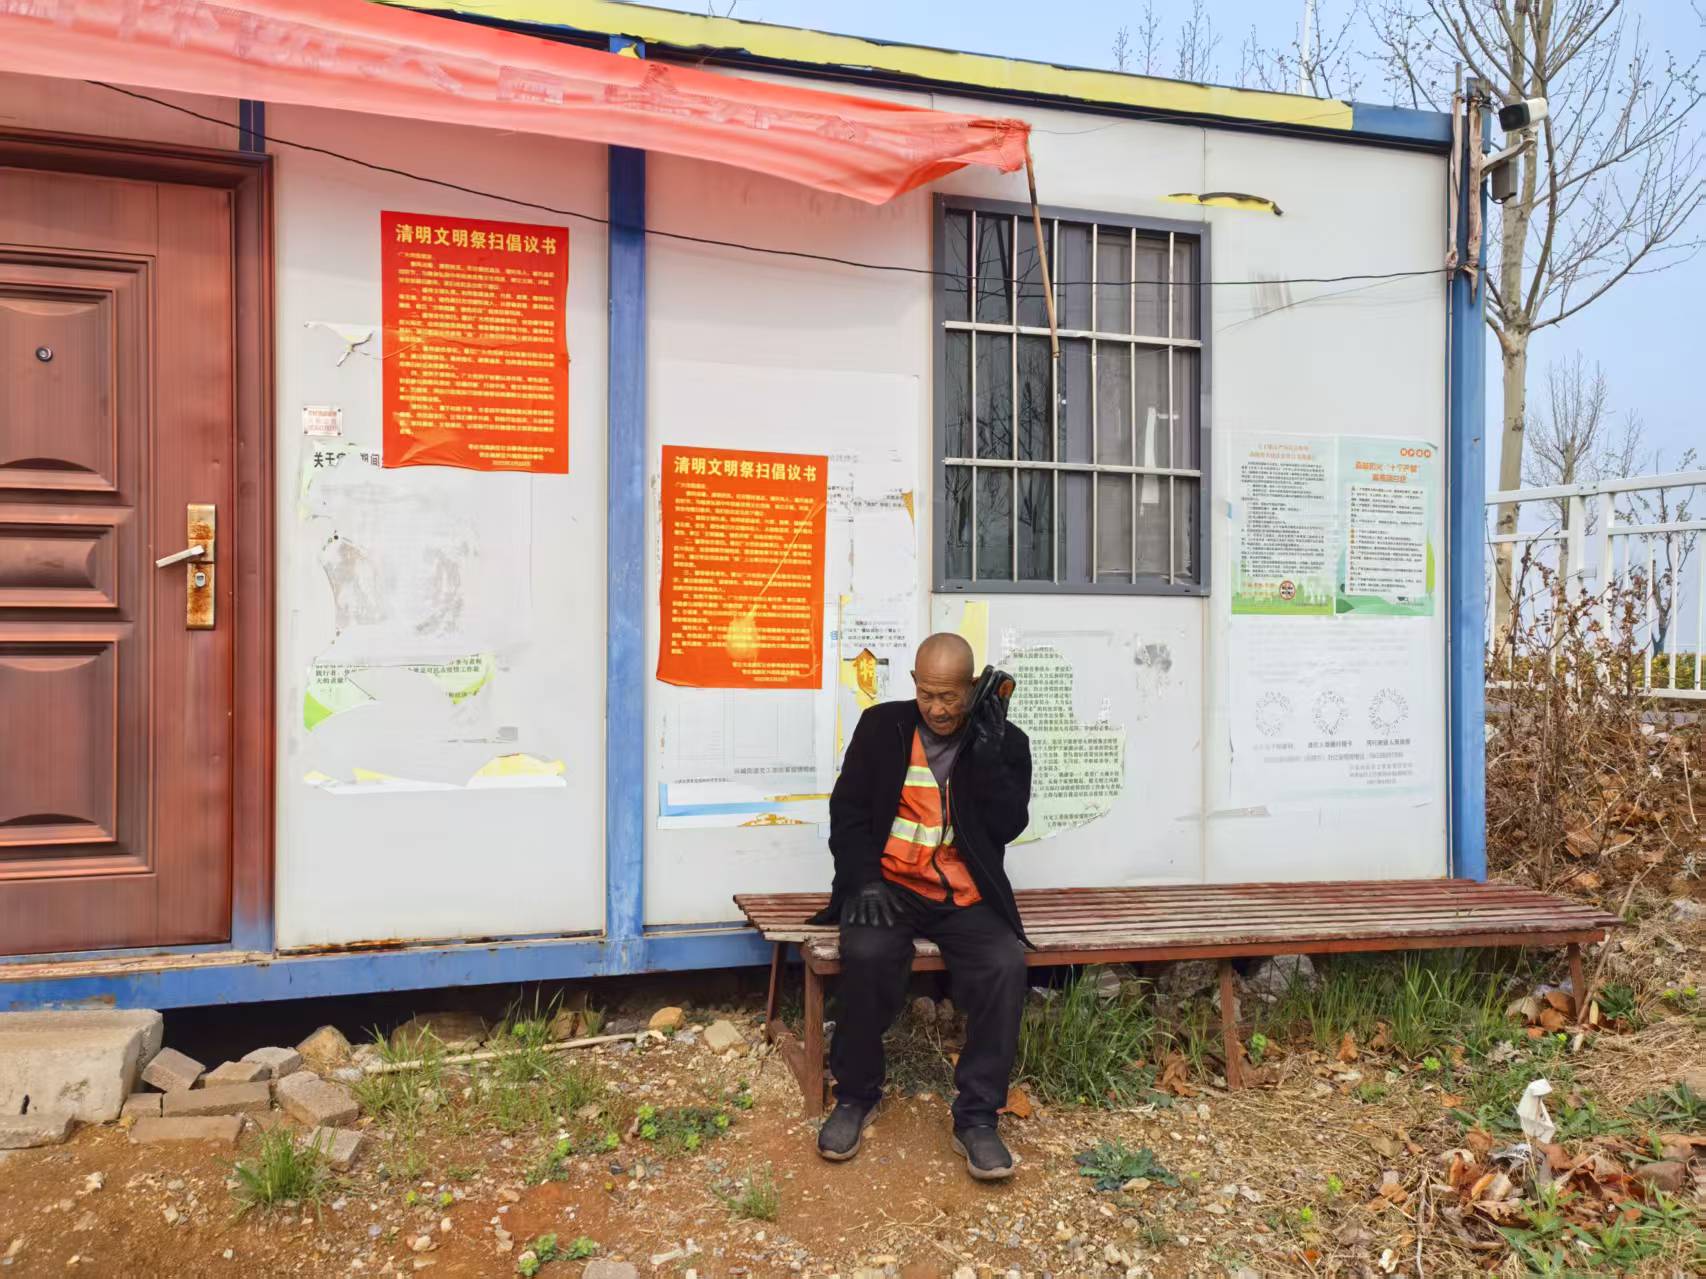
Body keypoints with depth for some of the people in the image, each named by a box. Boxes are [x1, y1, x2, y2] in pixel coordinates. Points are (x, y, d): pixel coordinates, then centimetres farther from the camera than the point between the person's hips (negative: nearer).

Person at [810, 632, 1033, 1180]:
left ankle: (977, 1117, -12)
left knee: (1005, 965, -28)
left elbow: (1009, 826, -4)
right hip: (891, 887, 0)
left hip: (966, 898, 1)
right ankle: (856, 1095, -6)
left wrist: (988, 754, -14)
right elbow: (847, 810, 5)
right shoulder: (881, 726, 5)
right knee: (866, 955, -31)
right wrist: (865, 881, -9)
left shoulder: (1005, 741, 5)